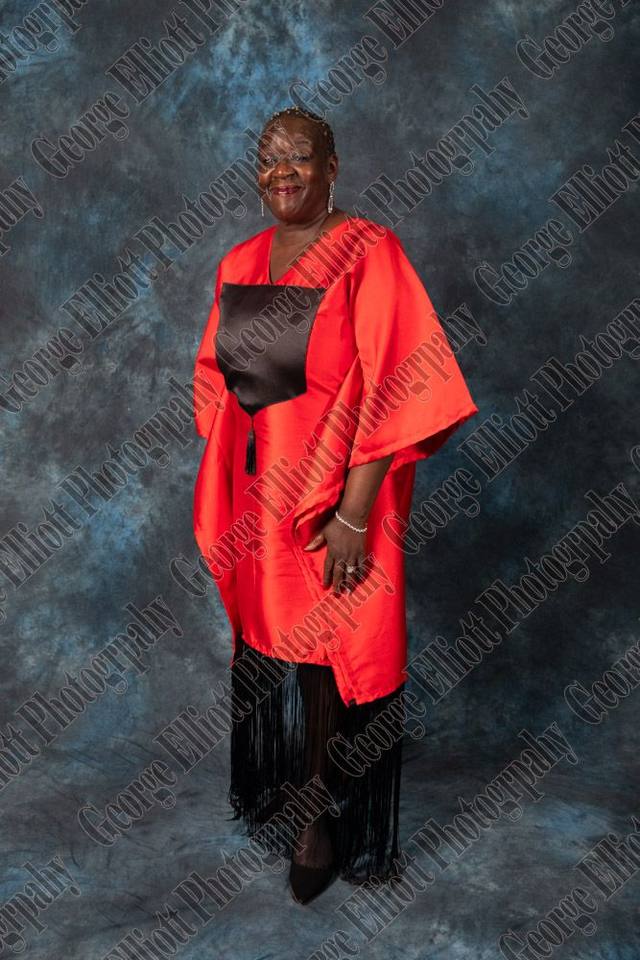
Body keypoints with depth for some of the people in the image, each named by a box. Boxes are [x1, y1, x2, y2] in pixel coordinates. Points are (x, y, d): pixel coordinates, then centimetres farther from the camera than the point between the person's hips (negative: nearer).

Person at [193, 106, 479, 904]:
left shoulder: (368, 254, -11)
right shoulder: (240, 262, 7)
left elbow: (388, 393, -17)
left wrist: (353, 516, -20)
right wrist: (221, 492, 10)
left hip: (334, 494, -5)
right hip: (254, 489, 6)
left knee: (325, 653, 6)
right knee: (264, 639, 17)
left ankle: (322, 812, 29)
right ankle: (270, 785, 41)